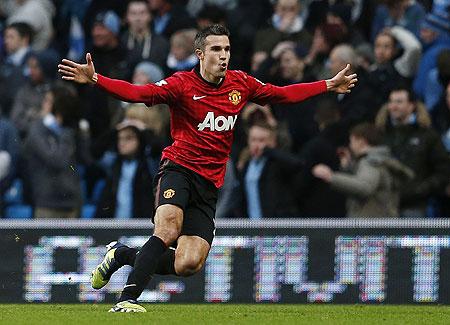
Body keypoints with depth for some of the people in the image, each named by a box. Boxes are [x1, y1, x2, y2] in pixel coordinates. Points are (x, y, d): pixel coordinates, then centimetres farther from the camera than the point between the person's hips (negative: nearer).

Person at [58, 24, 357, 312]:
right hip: (179, 168, -4)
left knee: (189, 265, -10)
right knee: (168, 230, -32)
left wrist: (330, 85, 26)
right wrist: (94, 78, -34)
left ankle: (124, 255, 14)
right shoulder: (183, 84, -7)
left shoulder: (240, 84, 9)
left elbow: (284, 94, 23)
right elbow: (137, 93, -19)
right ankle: (127, 299, -28)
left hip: (209, 184, 4)